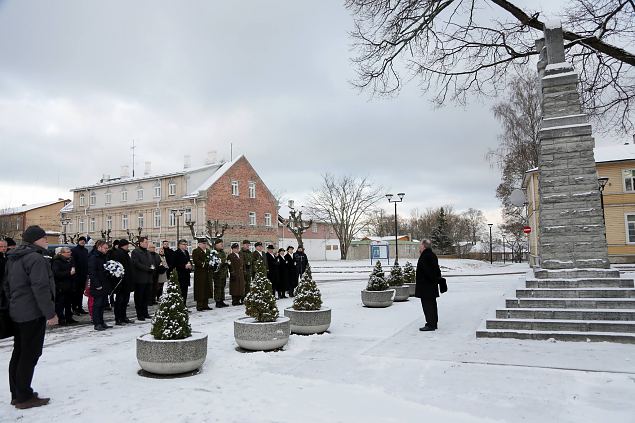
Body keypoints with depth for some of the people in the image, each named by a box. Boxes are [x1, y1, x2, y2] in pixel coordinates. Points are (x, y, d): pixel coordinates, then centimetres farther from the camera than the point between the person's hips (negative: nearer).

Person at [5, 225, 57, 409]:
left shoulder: (13, 259, 14)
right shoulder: (36, 258, -18)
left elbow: (7, 285, 20)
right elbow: (41, 288, -23)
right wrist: (51, 313, -19)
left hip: (17, 313, 10)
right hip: (33, 313, -10)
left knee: (19, 353, 16)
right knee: (30, 354, -3)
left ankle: (16, 394, 25)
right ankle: (24, 397, 4)